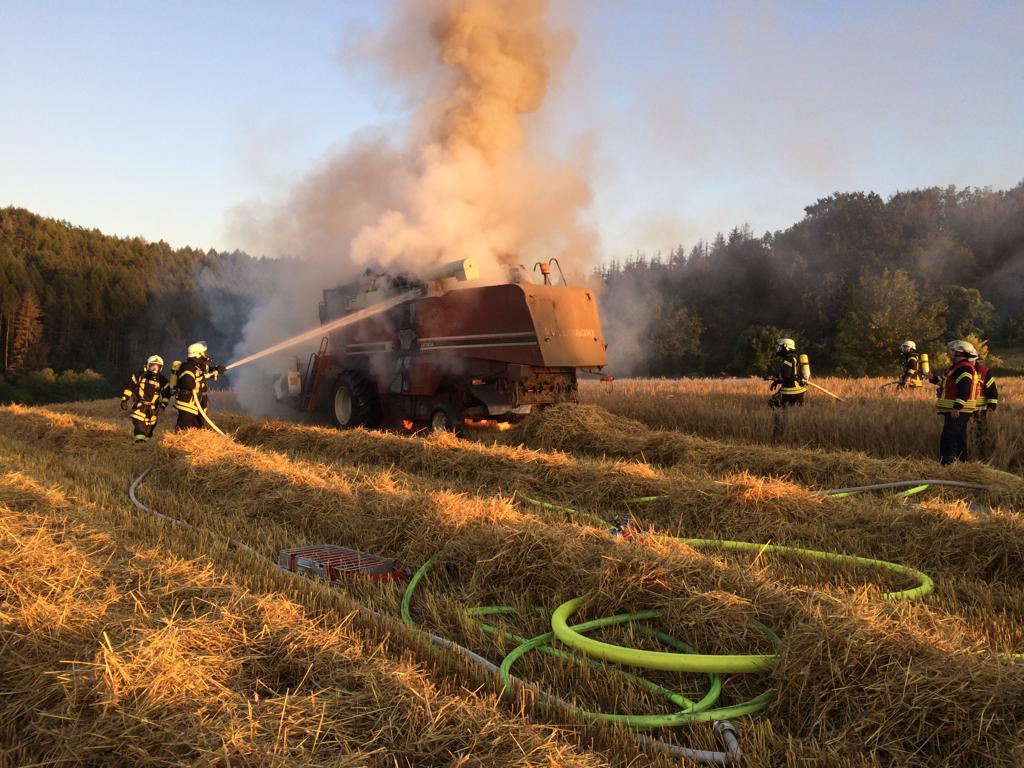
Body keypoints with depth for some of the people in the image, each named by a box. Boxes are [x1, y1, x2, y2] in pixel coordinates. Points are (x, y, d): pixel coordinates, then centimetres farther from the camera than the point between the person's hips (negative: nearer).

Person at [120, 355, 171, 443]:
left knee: (150, 426, 3)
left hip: (153, 408, 2)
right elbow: (129, 387, 3)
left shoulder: (162, 380, -2)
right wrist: (124, 400, -1)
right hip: (139, 405, -2)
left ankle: (145, 439, 23)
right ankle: (140, 439, -26)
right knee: (138, 421, -22)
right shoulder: (140, 375, -5)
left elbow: (166, 395, 6)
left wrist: (162, 406, -5)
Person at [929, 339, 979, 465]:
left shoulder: (964, 368, -17)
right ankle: (962, 462, 26)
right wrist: (933, 378, 17)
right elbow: (947, 382, 27)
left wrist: (957, 407, -28)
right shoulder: (958, 366, 18)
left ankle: (946, 463, -14)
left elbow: (964, 389, -25)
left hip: (957, 411, -11)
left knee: (948, 439, -12)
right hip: (957, 410, 11)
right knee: (959, 438, 18)